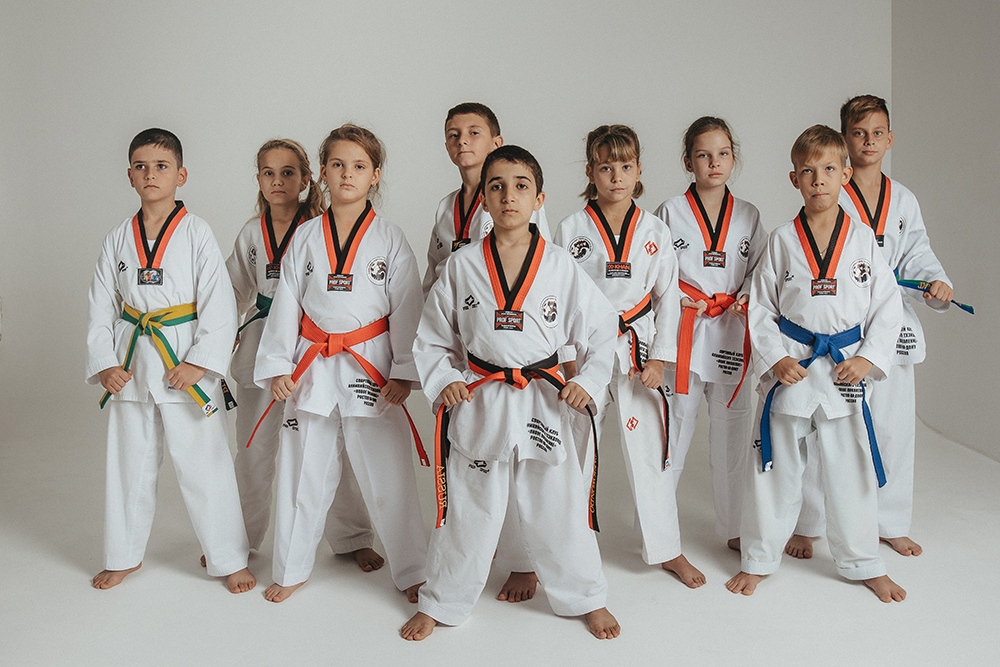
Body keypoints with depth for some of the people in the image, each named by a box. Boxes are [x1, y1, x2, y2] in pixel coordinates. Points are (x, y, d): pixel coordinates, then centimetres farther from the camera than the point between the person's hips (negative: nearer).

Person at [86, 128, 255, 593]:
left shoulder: (196, 233, -6)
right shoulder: (118, 239, 6)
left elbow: (220, 304, -9)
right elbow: (101, 306, 9)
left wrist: (200, 362, -15)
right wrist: (104, 363, 0)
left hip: (186, 365, -4)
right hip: (132, 363, 4)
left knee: (204, 465, 0)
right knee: (129, 463, 15)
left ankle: (229, 559, 16)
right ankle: (124, 555, 33)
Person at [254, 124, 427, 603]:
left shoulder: (390, 240, -1)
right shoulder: (304, 239, 5)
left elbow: (407, 309, -2)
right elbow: (285, 306, 7)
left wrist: (404, 372, -7)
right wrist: (277, 367, 2)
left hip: (371, 370, -2)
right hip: (312, 369, 2)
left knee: (387, 476, 2)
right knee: (303, 473, 11)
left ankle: (411, 572, 19)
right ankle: (292, 569, 29)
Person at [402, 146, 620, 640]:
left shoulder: (561, 266, -3)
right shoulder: (461, 266, -3)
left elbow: (600, 329, 4)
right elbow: (432, 337, 6)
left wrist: (588, 381, -6)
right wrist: (443, 381, -7)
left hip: (543, 403, 0)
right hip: (479, 405, 0)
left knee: (558, 508, 11)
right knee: (466, 511, 12)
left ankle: (587, 598, 34)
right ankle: (440, 603, 33)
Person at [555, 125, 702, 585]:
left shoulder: (655, 233, 3)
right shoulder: (571, 230, -1)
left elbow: (668, 297, 5)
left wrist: (660, 357, -3)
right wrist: (568, 357, -6)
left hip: (638, 353, 1)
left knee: (650, 452, 7)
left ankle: (666, 550, 22)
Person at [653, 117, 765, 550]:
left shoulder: (748, 215, 9)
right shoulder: (671, 211, 1)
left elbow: (760, 269, 13)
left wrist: (746, 298, -5)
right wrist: (677, 298, -12)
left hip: (732, 333, 3)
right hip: (683, 331, -2)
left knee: (732, 436, 11)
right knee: (672, 429, 0)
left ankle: (733, 528, 26)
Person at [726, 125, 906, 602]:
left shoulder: (863, 240, 1)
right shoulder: (782, 240, -1)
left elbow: (887, 305, 4)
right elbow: (760, 307, 1)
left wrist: (868, 358, -7)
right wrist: (775, 358, -11)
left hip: (846, 369, 1)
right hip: (791, 367, 0)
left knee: (851, 471, 11)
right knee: (775, 468, 9)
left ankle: (864, 565, 30)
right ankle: (758, 559, 26)